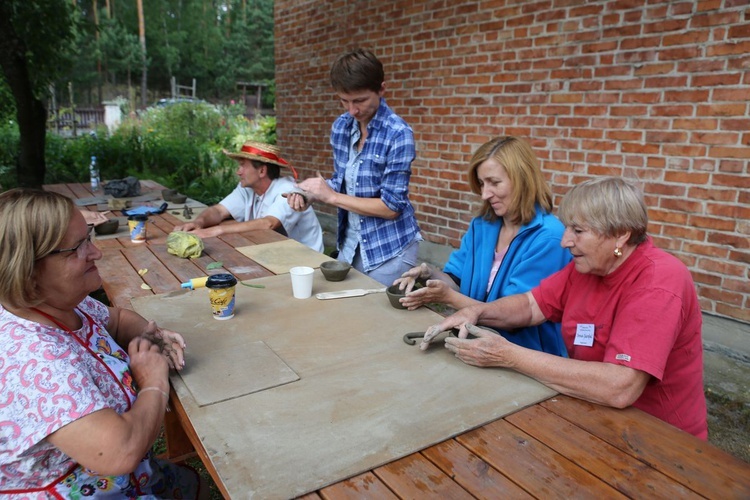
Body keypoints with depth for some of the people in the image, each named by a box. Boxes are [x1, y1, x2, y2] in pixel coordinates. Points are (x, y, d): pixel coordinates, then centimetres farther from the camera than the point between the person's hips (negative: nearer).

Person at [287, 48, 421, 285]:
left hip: (389, 250, -6)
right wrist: (310, 195, -8)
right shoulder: (341, 126, 0)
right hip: (350, 243, 6)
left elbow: (391, 206, -19)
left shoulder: (398, 135, -18)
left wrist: (331, 196, -19)